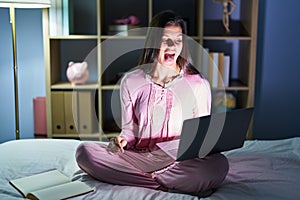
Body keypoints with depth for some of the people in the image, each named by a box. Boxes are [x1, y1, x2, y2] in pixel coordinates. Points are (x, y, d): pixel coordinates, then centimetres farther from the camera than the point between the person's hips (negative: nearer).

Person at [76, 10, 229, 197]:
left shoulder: (198, 84, 2)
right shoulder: (131, 81, 6)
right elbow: (129, 128, 12)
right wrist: (122, 140, -11)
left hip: (178, 161, -1)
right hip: (138, 157, 2)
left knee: (218, 164, -33)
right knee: (85, 151, -20)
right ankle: (165, 185, -18)